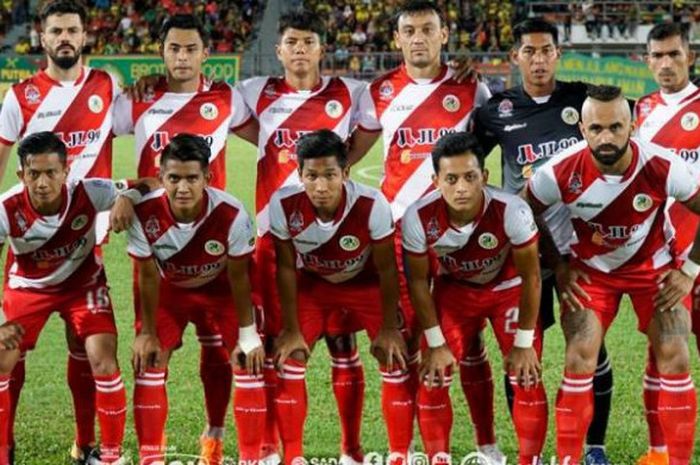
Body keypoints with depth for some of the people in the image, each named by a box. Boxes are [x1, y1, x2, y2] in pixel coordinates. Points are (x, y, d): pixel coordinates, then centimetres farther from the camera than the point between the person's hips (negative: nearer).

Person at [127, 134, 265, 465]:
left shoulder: (231, 214, -35)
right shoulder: (144, 214, -32)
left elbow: (238, 276, -19)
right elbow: (148, 277, -16)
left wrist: (248, 334, -13)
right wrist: (147, 333, -9)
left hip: (220, 288, -1)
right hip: (169, 288, 1)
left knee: (250, 362, -8)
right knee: (149, 362, -6)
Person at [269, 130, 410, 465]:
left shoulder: (372, 205, -35)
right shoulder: (284, 205, -30)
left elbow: (386, 269, -20)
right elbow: (286, 268, -14)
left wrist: (389, 328, -13)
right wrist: (291, 330, -10)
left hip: (366, 284, -1)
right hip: (313, 284, 2)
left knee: (396, 358, -11)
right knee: (288, 358, -8)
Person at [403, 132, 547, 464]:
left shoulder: (511, 210, -36)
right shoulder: (419, 217, -30)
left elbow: (530, 276, -21)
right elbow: (418, 280, -12)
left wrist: (523, 343, -15)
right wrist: (436, 344, -9)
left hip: (508, 287, -1)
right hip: (454, 288, 1)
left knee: (526, 377, -8)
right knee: (433, 378, -5)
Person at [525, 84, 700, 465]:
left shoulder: (663, 167, -27)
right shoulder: (560, 172, -26)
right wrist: (559, 266, -5)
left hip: (653, 266, 0)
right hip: (590, 269, 0)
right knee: (579, 362, -10)